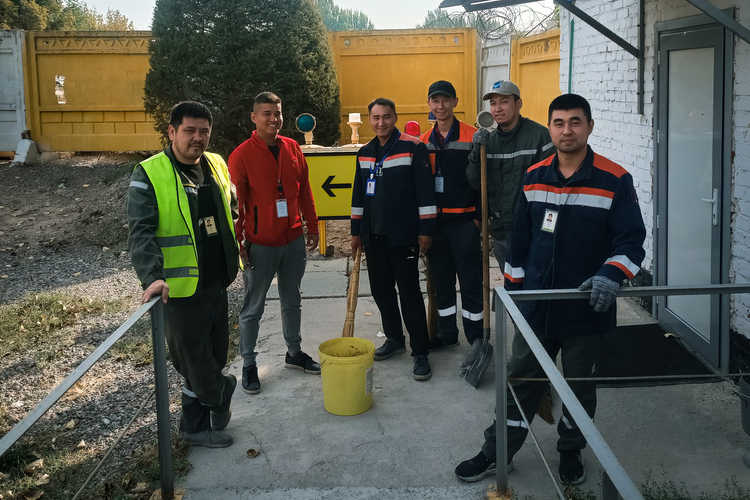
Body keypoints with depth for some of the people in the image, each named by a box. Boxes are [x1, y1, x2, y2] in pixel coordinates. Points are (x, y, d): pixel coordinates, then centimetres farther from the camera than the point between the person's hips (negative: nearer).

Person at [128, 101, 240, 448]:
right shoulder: (149, 175, -12)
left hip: (217, 282, 7)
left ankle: (196, 424, 32)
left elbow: (232, 210, 23)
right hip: (180, 286, -7)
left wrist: (236, 251, 21)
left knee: (214, 353, 16)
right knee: (193, 357, 2)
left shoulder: (216, 165, 8)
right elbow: (141, 231, -19)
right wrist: (152, 276, -31)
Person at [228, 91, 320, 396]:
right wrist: (238, 242, -12)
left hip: (293, 239, 5)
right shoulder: (242, 155, -10)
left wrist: (312, 226, 13)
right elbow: (236, 203, -10)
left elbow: (304, 191, 12)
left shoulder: (292, 149, 4)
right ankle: (248, 364, 17)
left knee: (292, 301, 18)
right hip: (260, 243, -5)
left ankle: (294, 353, 34)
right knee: (253, 307, 5)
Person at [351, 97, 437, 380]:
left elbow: (425, 190, -9)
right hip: (373, 235, 6)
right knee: (381, 290, 12)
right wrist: (356, 232, 17)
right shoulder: (365, 153, 12)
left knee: (410, 293, -4)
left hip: (403, 236, -6)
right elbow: (359, 194, 18)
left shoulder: (413, 148, -7)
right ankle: (394, 338, 30)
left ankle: (420, 352, 4)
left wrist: (425, 230, -12)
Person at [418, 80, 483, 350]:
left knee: (471, 282, 0)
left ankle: (476, 337, 11)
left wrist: (480, 216, -10)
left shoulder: (472, 136, -6)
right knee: (441, 281, 14)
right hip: (434, 221, 5)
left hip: (464, 221, -5)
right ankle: (447, 333, 27)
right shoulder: (424, 141, 9)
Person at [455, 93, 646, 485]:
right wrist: (512, 288, 11)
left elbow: (632, 241, -10)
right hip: (535, 306, 3)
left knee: (580, 387, 14)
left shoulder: (615, 181, -9)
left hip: (586, 311, -2)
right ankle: (497, 453, 26)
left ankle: (571, 453, 36)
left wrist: (610, 275, -28)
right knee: (520, 380, 12)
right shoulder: (534, 178, 3)